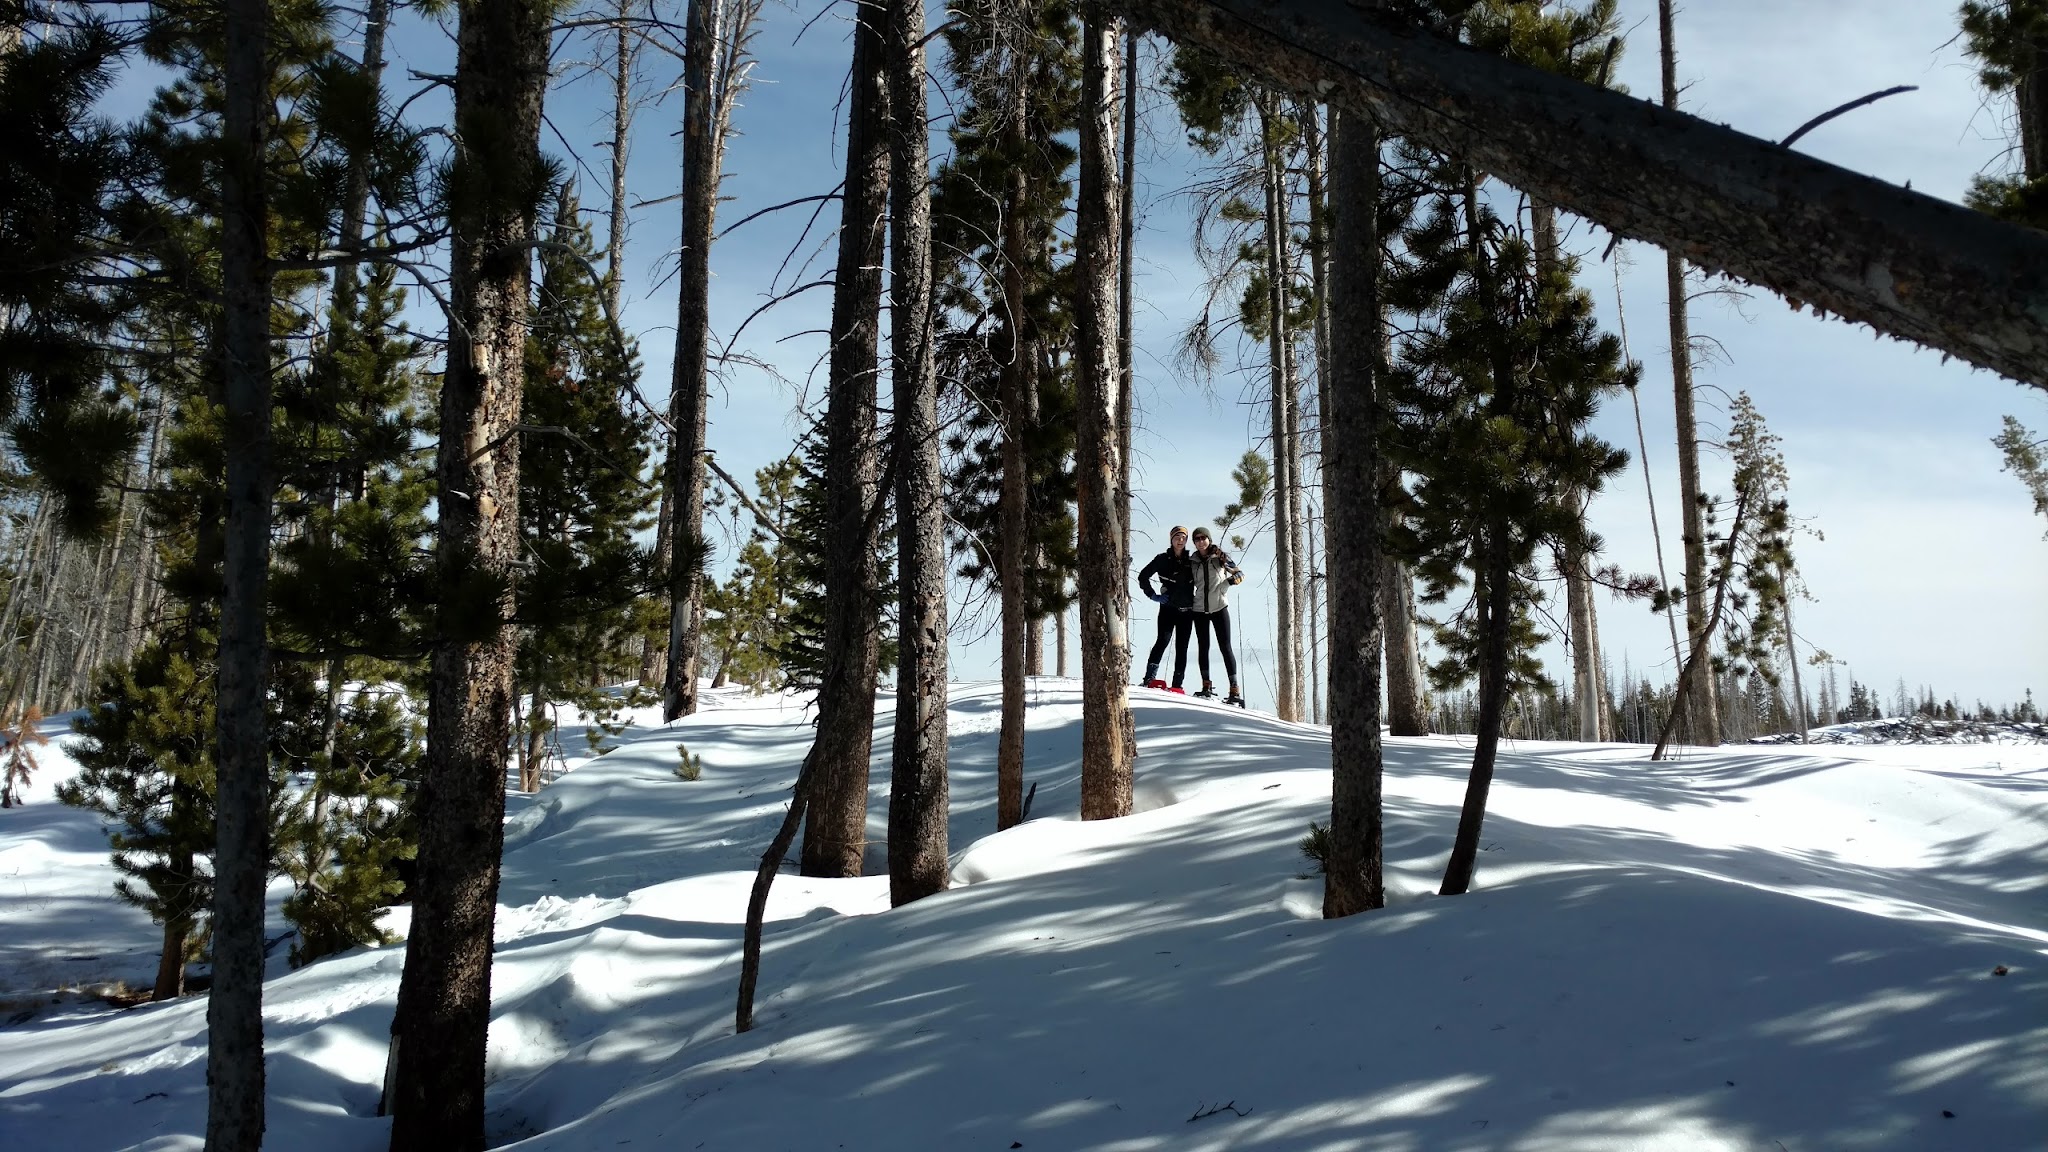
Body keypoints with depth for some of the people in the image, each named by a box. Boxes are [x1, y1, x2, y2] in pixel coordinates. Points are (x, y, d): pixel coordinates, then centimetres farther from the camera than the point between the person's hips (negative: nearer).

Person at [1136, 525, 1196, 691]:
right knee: (1163, 639, -22)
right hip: (1168, 608, -4)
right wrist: (1153, 595, -4)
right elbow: (1143, 576, 3)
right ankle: (1150, 677, -27)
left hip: (1186, 610, 4)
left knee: (1182, 647, 3)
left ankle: (1177, 685, 5)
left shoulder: (1191, 561, 10)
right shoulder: (1163, 559, 1)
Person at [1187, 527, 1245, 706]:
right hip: (1200, 609, 3)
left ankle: (1235, 690, -9)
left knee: (1225, 647, -7)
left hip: (1219, 607, -3)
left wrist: (1231, 580, -17)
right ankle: (1207, 686, 16)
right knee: (1202, 647, 6)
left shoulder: (1220, 557, -1)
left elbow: (1239, 574, 3)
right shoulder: (1193, 561, 6)